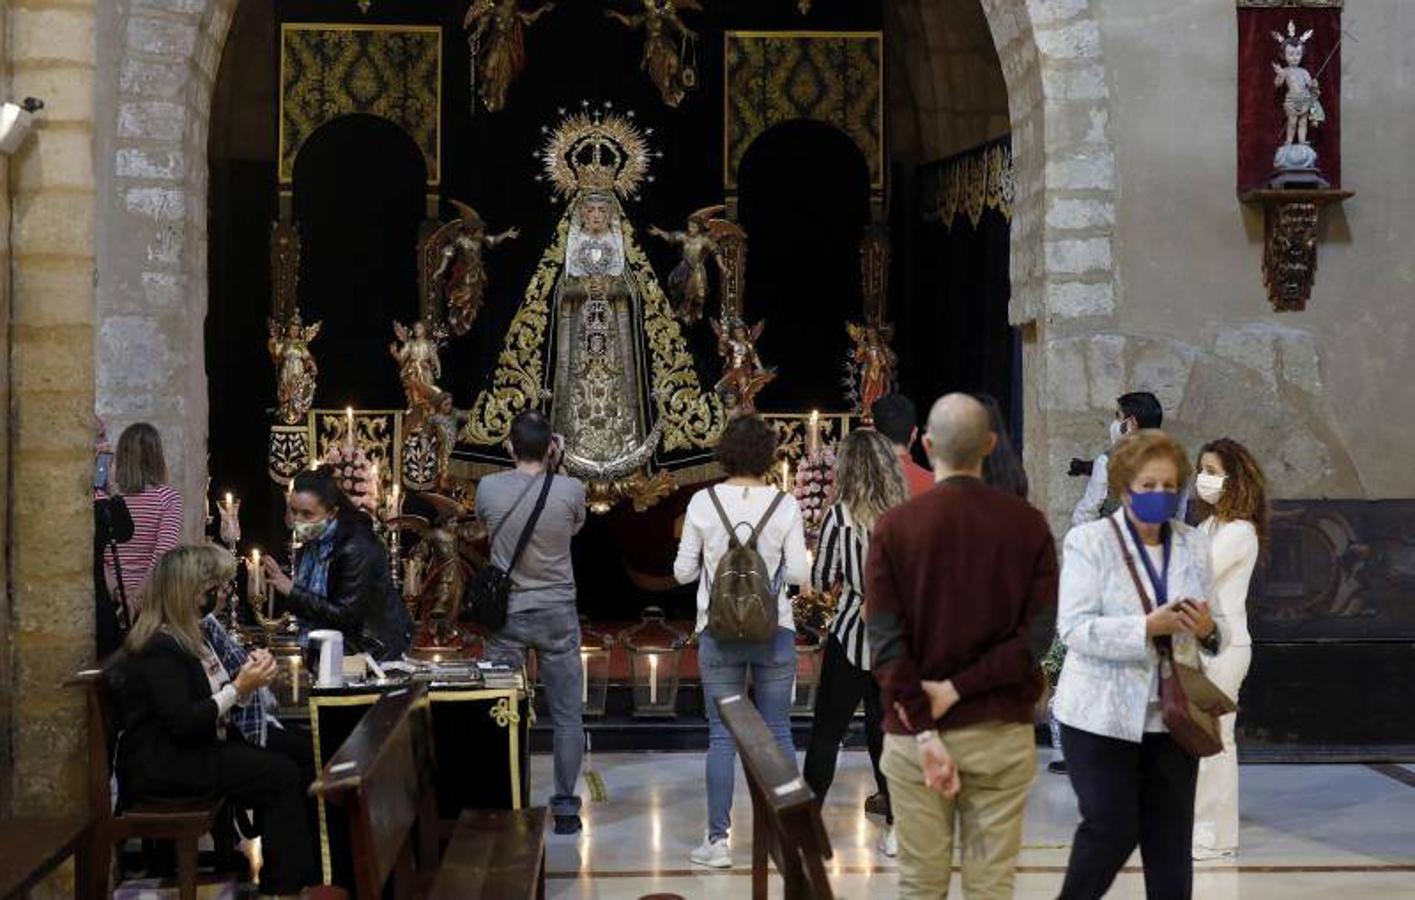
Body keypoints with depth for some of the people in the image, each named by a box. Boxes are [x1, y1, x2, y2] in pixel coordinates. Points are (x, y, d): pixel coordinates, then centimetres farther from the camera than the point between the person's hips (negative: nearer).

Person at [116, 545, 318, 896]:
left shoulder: (186, 635, 15)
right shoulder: (159, 648, -17)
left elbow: (213, 698, 15)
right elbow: (184, 723, -23)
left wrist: (250, 676, -3)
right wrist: (239, 688, -20)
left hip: (196, 750, 10)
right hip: (163, 768, -10)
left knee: (295, 756, -9)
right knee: (284, 775, -19)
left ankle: (302, 877, -8)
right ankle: (286, 886, -10)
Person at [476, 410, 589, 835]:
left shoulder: (489, 488, -8)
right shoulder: (571, 490, -11)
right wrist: (555, 469, 10)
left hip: (505, 614, 1)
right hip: (557, 615, -1)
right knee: (567, 717, 9)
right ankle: (565, 808, 11)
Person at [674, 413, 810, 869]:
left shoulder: (703, 503, -5)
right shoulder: (784, 505, -5)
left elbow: (683, 571, -1)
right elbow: (799, 573, -5)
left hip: (719, 631, 0)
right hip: (774, 631, 0)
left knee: (722, 736, 4)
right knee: (778, 733, 10)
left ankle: (718, 841, 5)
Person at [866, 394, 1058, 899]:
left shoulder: (894, 527, -5)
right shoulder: (1028, 524, -1)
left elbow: (885, 640, -11)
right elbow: (1037, 634, -8)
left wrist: (924, 731, -13)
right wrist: (958, 689, -10)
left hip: (914, 733, -1)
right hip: (1002, 733, 1)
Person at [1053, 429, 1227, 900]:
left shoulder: (1194, 544, 10)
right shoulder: (1088, 541, -4)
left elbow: (1217, 628, 13)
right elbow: (1075, 628, -14)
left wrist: (1207, 628, -11)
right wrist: (1147, 627, -24)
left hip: (1172, 715, 4)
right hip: (1103, 715, -4)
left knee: (1171, 838, 6)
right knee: (1112, 829, -2)